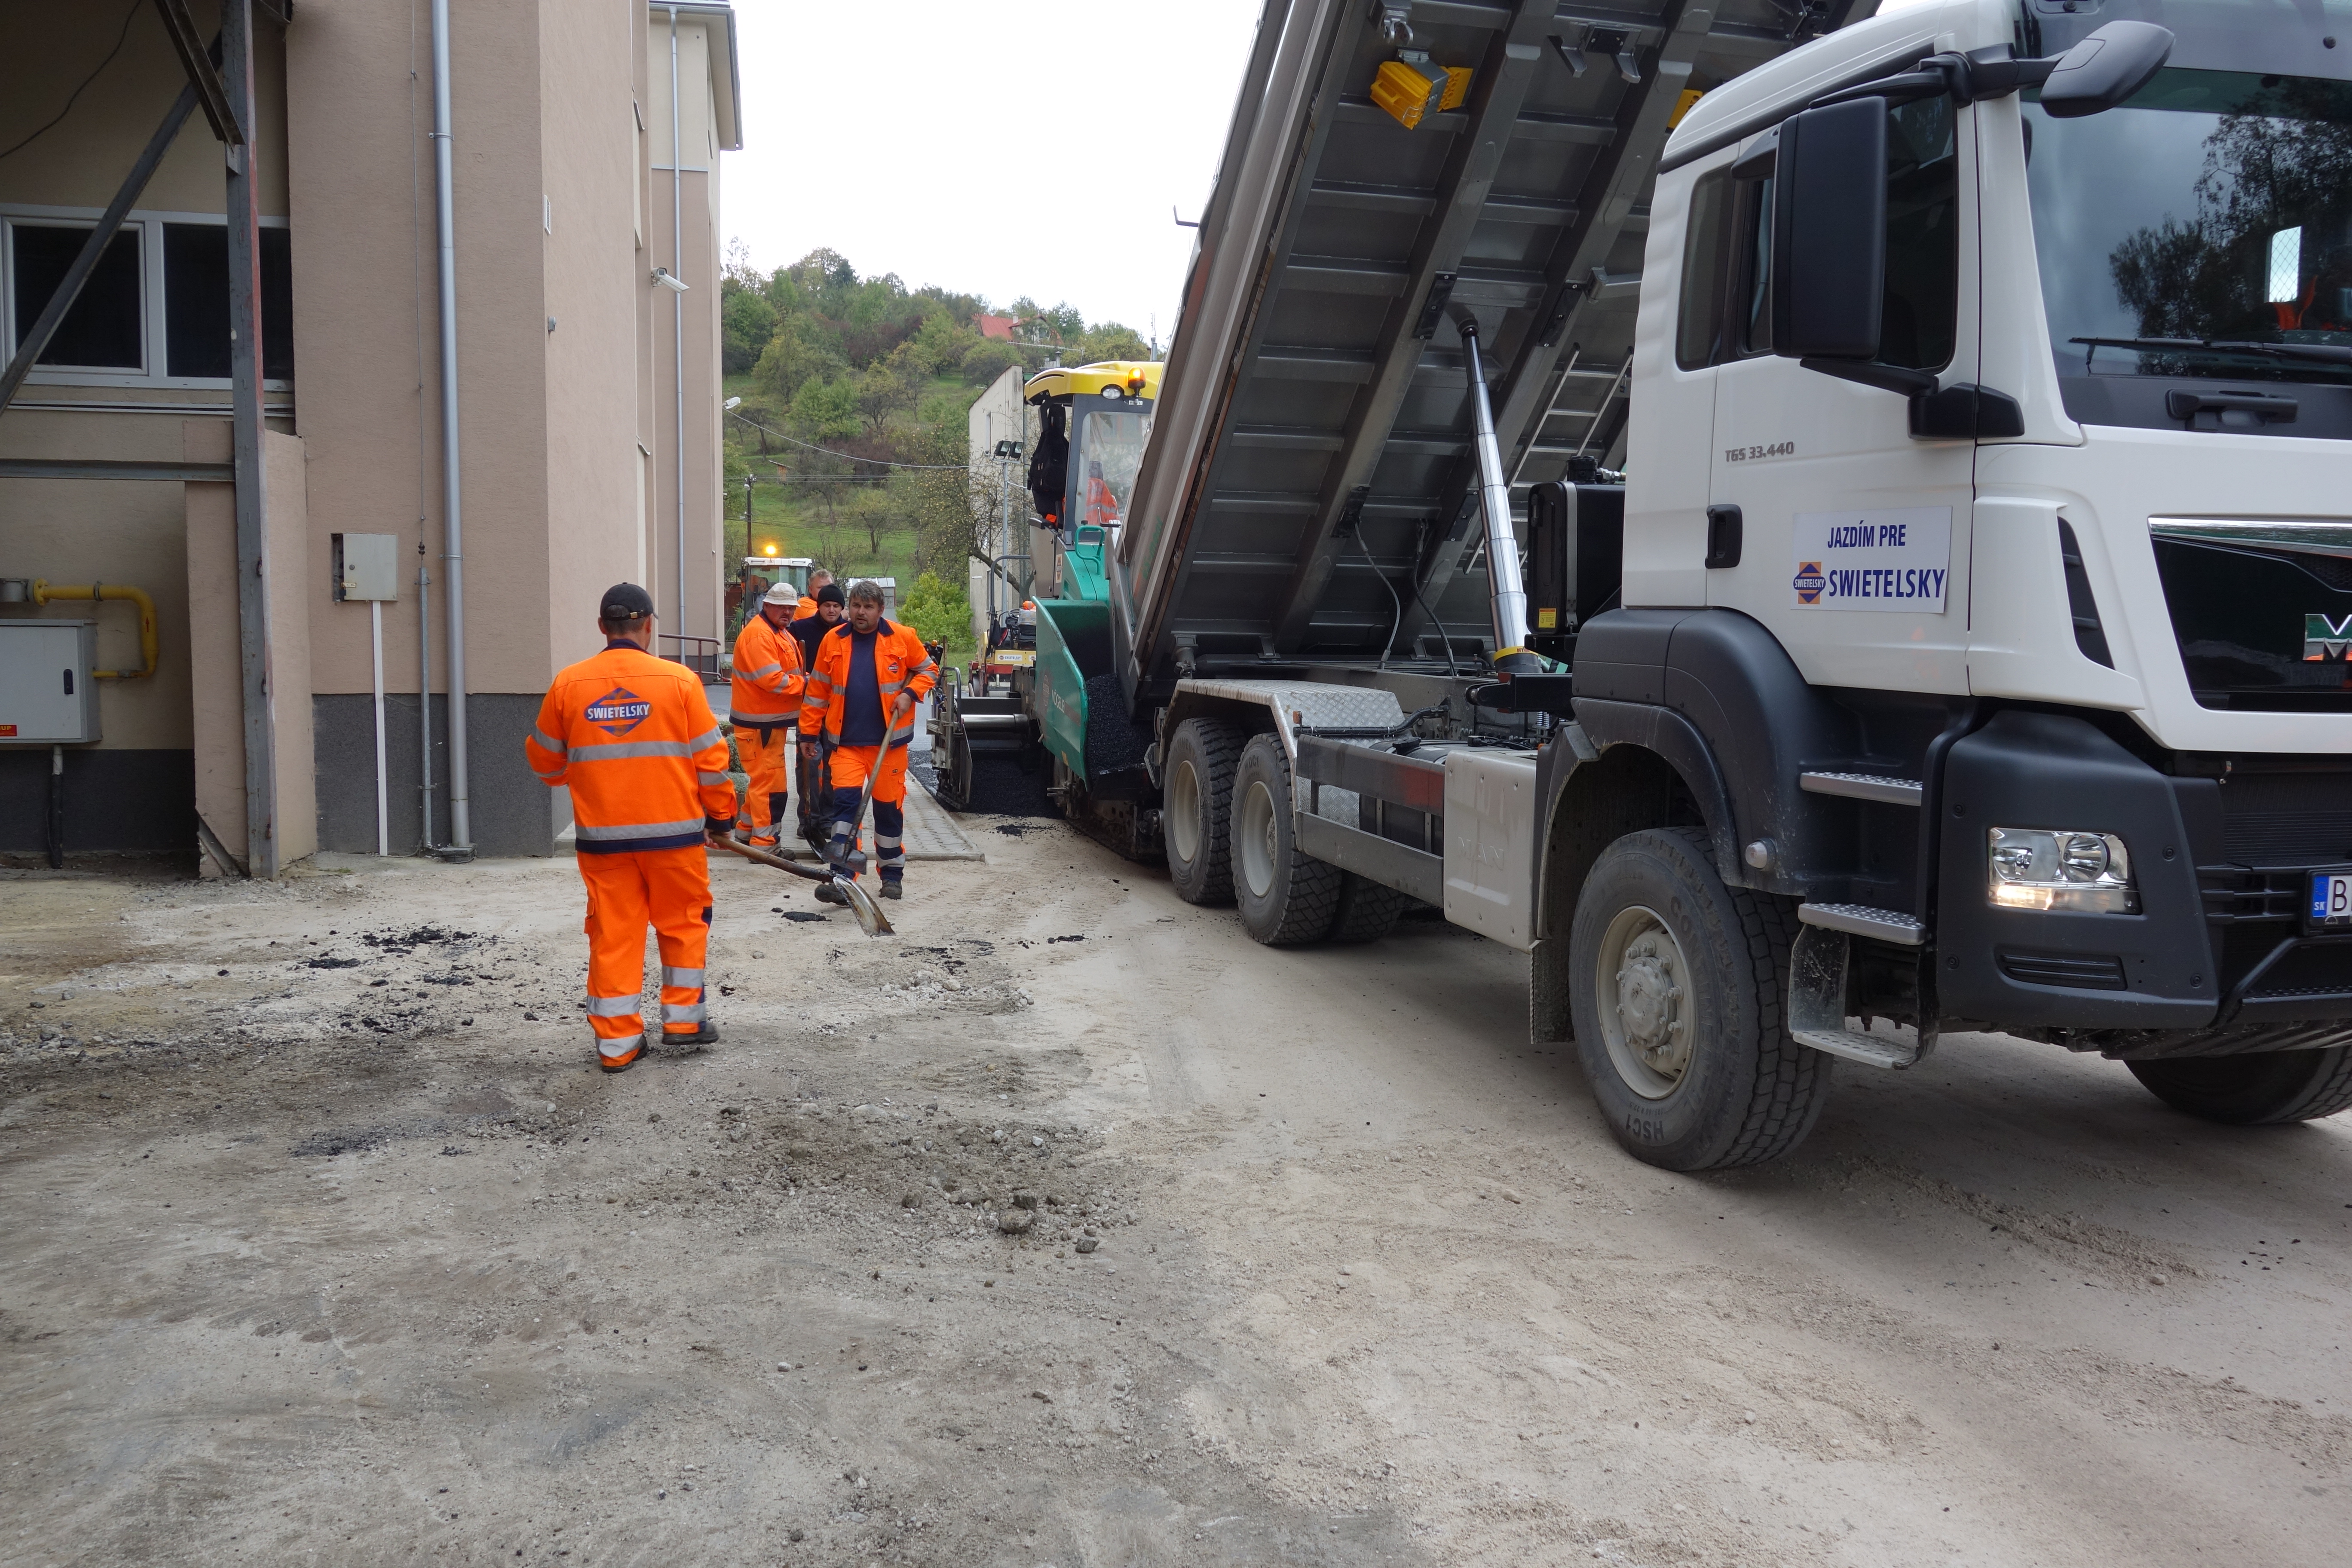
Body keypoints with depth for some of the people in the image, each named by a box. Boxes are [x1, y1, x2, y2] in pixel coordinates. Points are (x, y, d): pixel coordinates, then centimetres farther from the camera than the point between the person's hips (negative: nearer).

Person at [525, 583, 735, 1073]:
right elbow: (710, 757, -2)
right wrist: (720, 816, 11)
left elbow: (545, 760, 12)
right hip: (674, 830, -1)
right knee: (683, 923, 16)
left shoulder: (568, 684, -1)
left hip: (601, 835, 2)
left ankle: (616, 1041, 12)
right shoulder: (678, 680, -7)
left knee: (613, 932, 8)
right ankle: (683, 1019, 23)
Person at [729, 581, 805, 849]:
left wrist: (802, 679, 3)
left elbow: (788, 672, 24)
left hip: (773, 721, 11)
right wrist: (804, 683, -14)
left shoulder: (782, 633, 16)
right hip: (760, 724, -11)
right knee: (771, 783, -7)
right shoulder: (758, 635, -18)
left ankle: (747, 829, 33)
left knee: (762, 778, 20)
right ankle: (763, 842, -1)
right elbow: (772, 680, -26)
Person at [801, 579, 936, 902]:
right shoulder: (833, 641, 3)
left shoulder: (903, 638, -2)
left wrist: (910, 694, -8)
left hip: (888, 740, 0)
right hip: (845, 741, 1)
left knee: (889, 806, 9)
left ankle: (892, 874, 24)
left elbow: (928, 670, 9)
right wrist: (809, 731, 8)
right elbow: (818, 690, 8)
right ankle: (841, 878, -9)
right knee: (845, 801, -9)